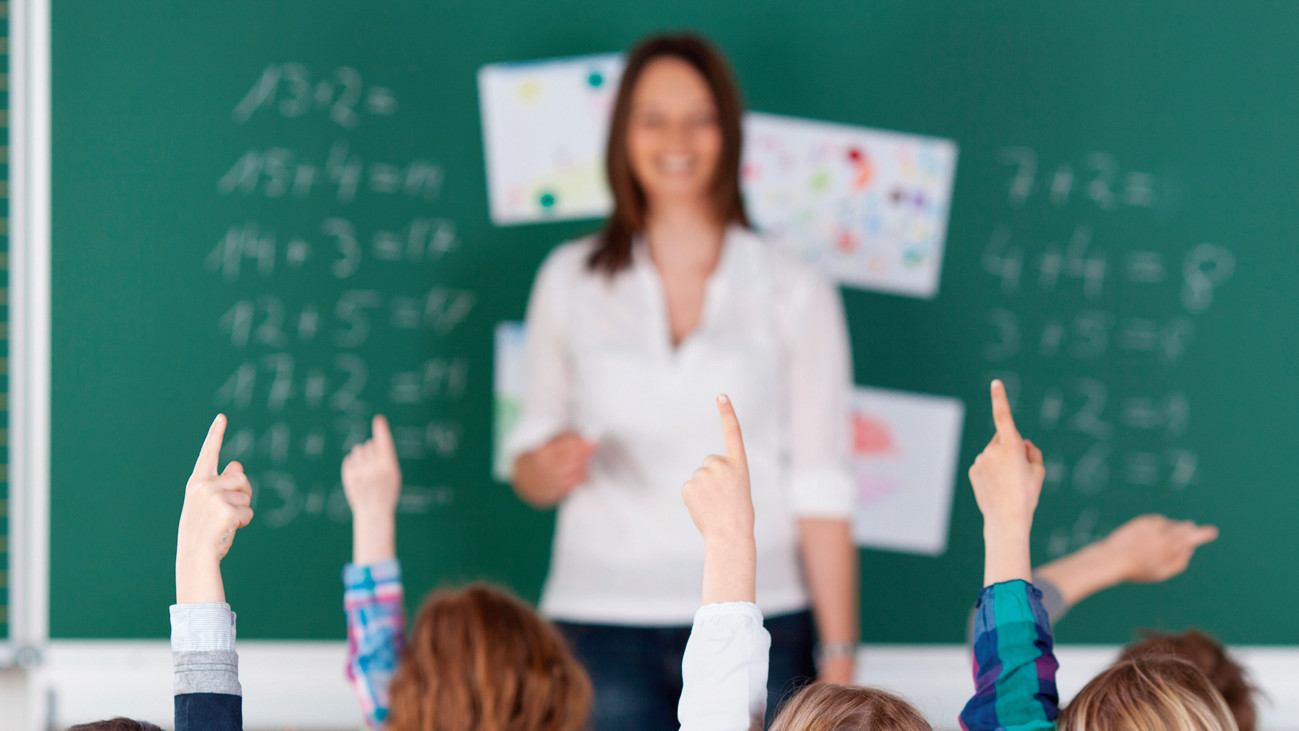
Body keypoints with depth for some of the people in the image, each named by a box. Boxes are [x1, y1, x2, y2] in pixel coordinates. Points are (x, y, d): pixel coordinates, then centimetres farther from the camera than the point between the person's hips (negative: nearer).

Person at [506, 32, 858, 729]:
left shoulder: (796, 293, 5)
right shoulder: (570, 280, 9)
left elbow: (821, 493, 3)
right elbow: (529, 472, 13)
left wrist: (839, 664, -2)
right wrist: (550, 468, -10)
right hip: (601, 615, 1)